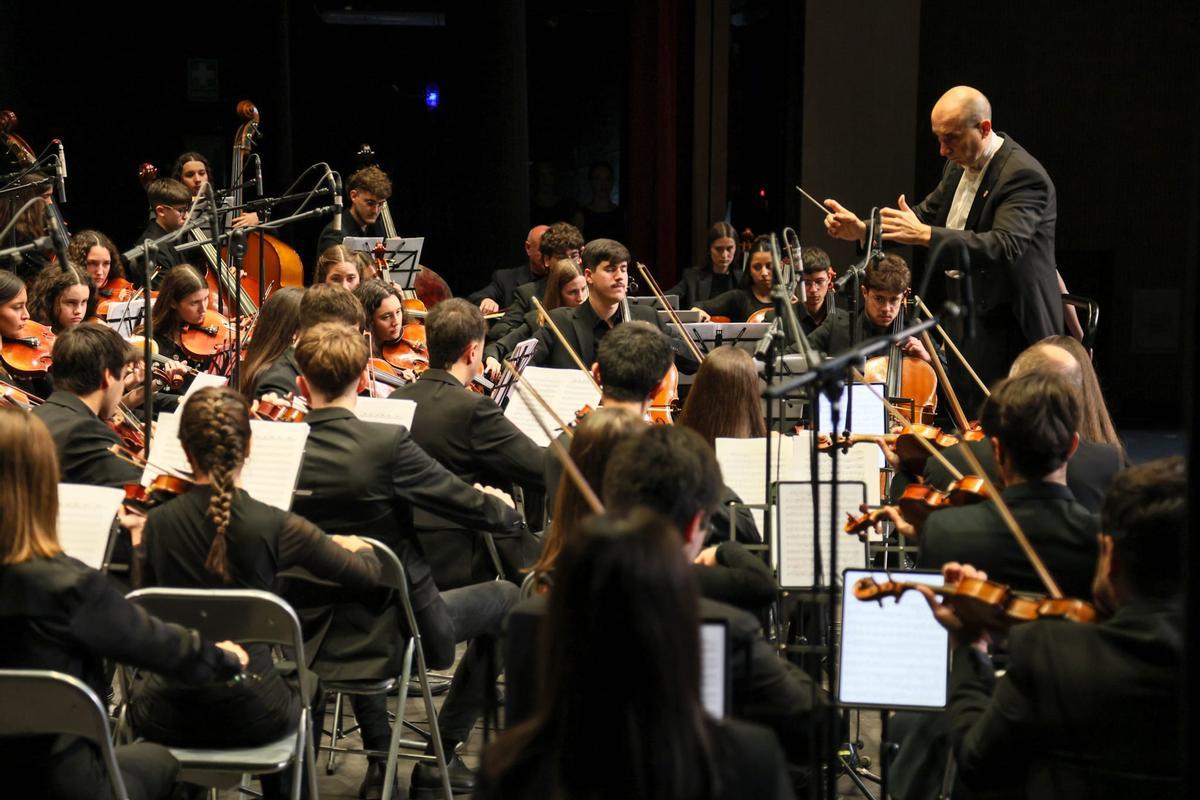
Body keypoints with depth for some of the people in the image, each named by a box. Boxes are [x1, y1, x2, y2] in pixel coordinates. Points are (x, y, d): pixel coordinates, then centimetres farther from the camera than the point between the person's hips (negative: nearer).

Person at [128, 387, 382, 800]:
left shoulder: (157, 523, -8)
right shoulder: (274, 526, -15)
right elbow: (368, 574, -5)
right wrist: (355, 545, 17)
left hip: (171, 718, 2)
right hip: (252, 715, -2)